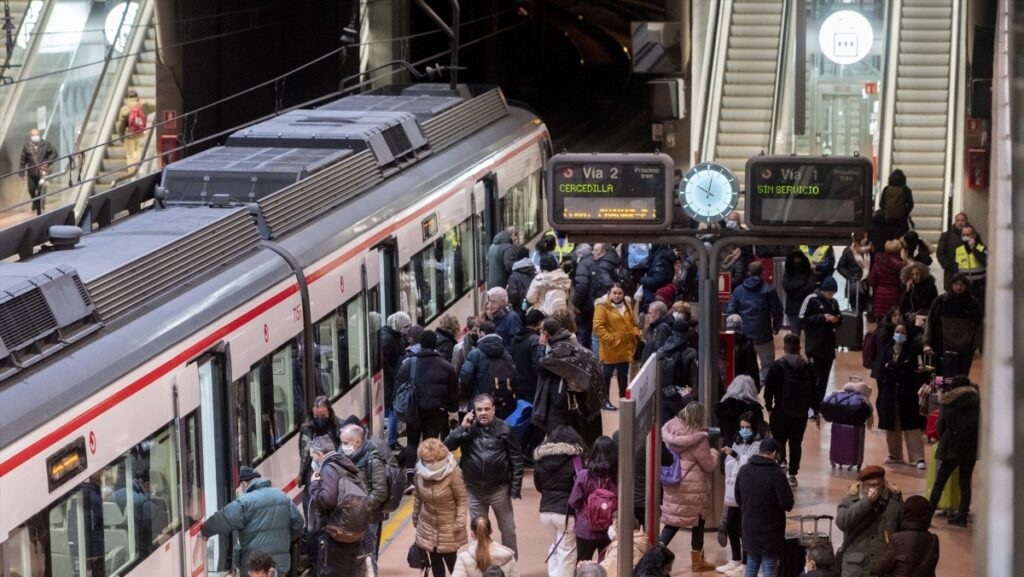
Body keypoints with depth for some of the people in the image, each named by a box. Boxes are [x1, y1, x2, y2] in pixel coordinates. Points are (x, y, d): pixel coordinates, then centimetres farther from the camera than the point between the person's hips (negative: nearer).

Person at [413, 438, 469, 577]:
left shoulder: (453, 472, -22)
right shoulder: (420, 471, -8)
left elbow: (462, 499, -14)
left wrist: (460, 521, -18)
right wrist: (415, 516, 14)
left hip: (448, 527, -4)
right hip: (428, 526, 4)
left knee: (451, 561, 3)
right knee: (435, 561, 13)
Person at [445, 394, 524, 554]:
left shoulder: (503, 429, -10)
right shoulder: (468, 428, -4)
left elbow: (516, 458, -6)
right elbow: (447, 446, -11)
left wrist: (516, 487, -8)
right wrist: (462, 427, -20)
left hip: (499, 489, -2)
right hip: (474, 490, 2)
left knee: (508, 529, 9)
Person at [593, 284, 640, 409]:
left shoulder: (628, 306, 11)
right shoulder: (603, 308, -12)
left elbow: (634, 323, 19)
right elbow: (598, 327, -19)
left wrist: (635, 334, 0)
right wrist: (610, 339, -23)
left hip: (626, 348, 6)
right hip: (610, 349, -6)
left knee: (623, 375, 16)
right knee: (607, 374, 3)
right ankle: (605, 401, 10)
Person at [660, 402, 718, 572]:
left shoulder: (672, 428, -3)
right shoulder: (698, 438, -20)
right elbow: (709, 465, -12)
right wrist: (714, 453, 8)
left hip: (673, 483, 6)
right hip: (693, 486, -6)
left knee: (673, 520, 14)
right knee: (698, 521, 12)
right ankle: (697, 561, 22)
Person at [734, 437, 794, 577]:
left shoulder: (743, 470, 1)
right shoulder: (776, 474, -19)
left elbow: (738, 499, 11)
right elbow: (788, 504, -17)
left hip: (749, 528, 6)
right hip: (770, 530, -6)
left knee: (751, 565, 16)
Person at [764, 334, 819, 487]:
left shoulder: (777, 366, -9)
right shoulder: (808, 367, 0)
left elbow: (768, 389, -8)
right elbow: (814, 391, 4)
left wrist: (769, 407, 5)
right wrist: (816, 412, 12)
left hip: (781, 412, -3)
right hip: (801, 414, 3)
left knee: (779, 441, 8)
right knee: (796, 443, 11)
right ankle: (792, 475, 13)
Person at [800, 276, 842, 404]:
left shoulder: (834, 302, 8)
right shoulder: (811, 300, -7)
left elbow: (838, 324, 17)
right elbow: (803, 320, -11)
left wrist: (837, 320, -7)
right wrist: (822, 317, -17)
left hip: (829, 346, 5)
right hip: (814, 346, -5)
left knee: (824, 377, 9)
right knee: (813, 375, -6)